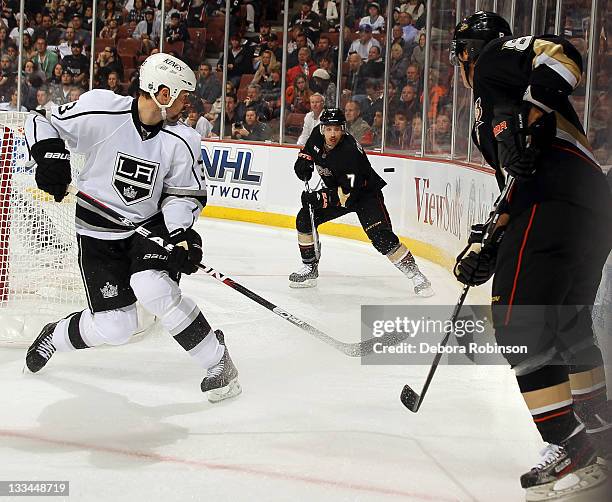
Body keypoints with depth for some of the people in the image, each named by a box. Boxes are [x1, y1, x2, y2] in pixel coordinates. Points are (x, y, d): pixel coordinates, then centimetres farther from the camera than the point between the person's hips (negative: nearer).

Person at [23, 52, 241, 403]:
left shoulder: (182, 141, -10)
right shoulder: (100, 112, -18)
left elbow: (186, 193, -1)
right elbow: (42, 124, -8)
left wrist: (181, 233, -19)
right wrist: (51, 155, -28)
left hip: (150, 226, 1)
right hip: (98, 233, -1)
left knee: (152, 287, -30)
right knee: (114, 327, -6)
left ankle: (216, 361, -14)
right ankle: (55, 336, 28)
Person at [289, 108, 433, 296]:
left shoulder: (350, 152, -34)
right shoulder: (317, 136, -13)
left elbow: (349, 194, -35)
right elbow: (309, 149, 14)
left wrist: (320, 198, -37)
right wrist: (304, 160, -6)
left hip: (365, 193, -8)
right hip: (336, 191, 8)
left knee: (381, 236, -23)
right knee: (304, 219, -2)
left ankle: (416, 275, -17)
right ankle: (310, 269, 12)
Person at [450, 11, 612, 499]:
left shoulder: (495, 58, 7)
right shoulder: (491, 113, 33)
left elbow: (562, 54, -12)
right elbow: (519, 186, 32)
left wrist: (530, 114, -22)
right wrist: (486, 249, 30)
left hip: (556, 196, -10)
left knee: (518, 318, -10)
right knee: (568, 322, 23)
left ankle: (570, 448, -14)